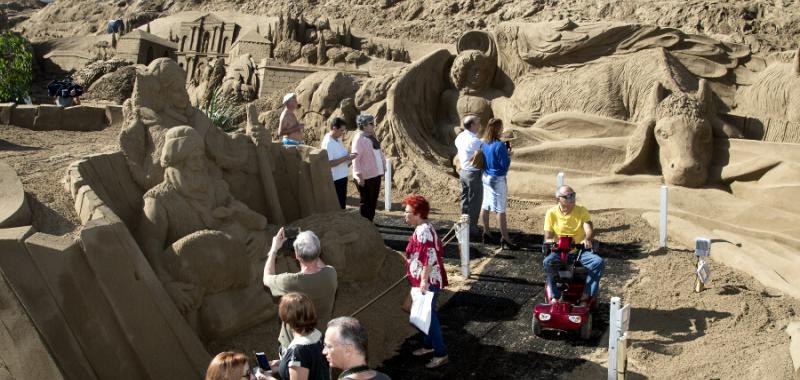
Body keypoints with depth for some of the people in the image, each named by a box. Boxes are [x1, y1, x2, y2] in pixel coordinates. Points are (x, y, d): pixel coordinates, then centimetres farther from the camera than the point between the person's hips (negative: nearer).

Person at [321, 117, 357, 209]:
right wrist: (346, 158, -24)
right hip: (335, 180, -9)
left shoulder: (338, 139, 8)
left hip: (342, 177, 9)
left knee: (342, 203, 18)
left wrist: (349, 156, 2)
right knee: (337, 206, -1)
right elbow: (329, 163, -25)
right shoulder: (328, 143, -20)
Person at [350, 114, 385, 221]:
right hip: (365, 176, -8)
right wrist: (359, 176, -23)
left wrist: (383, 166, 15)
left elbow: (378, 153, 20)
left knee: (373, 200, 15)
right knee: (366, 201, 0)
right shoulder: (359, 139, -15)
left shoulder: (372, 136, 11)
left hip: (376, 174, 8)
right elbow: (356, 158, -20)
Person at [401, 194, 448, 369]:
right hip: (426, 280, 11)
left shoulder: (423, 231, -23)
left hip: (428, 282, -11)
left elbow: (429, 258, -29)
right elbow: (437, 250, 18)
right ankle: (429, 345, 34)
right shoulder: (424, 228, 9)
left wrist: (424, 281, -27)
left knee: (428, 315, -4)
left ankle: (441, 354, 4)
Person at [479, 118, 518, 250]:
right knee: (500, 210, -2)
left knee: (485, 206, 15)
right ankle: (505, 239, 3)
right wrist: (508, 155, -2)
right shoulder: (499, 145, -22)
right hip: (497, 179, -8)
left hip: (486, 177, 8)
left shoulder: (483, 143, 2)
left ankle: (486, 233, 26)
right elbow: (505, 165, -19)